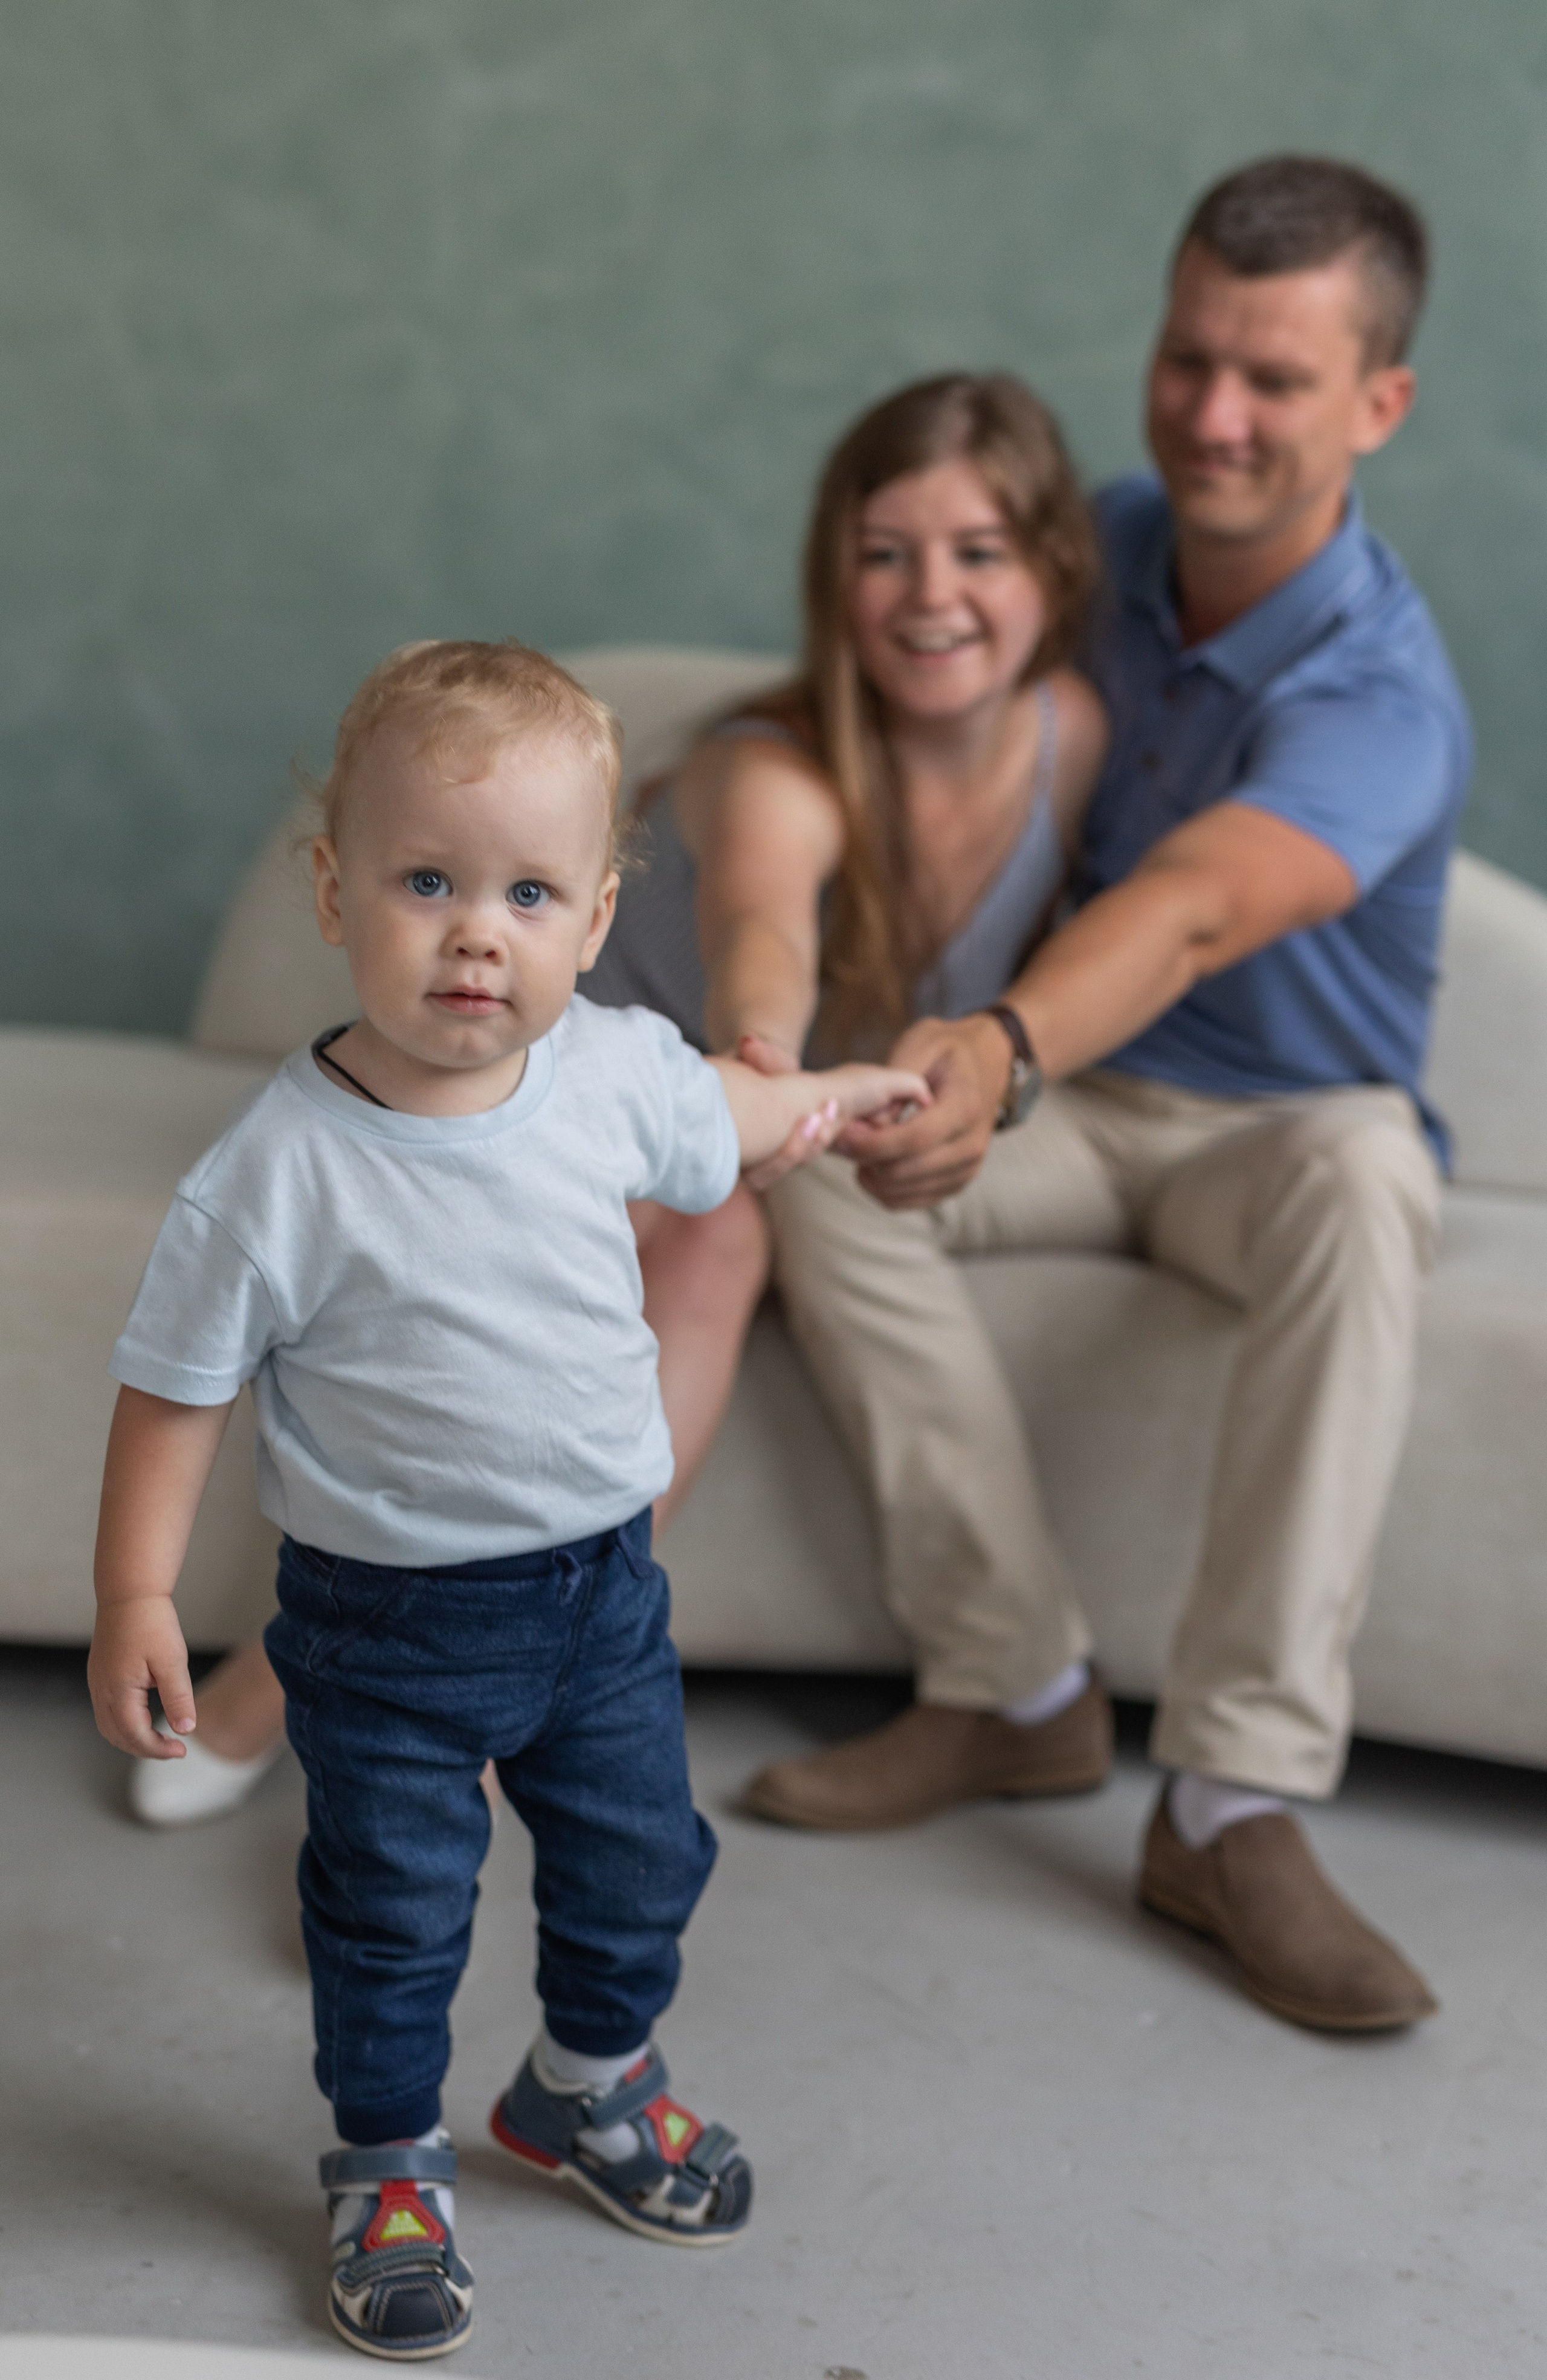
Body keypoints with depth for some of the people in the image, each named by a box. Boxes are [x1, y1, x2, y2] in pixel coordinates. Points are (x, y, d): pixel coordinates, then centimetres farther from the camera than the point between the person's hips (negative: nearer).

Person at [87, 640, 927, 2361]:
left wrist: (828, 1096, 30)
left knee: (642, 1860, 21)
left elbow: (708, 1114, 14)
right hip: (390, 1622, -5)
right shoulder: (278, 1171, -24)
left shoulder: (614, 1071, -11)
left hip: (603, 1579, 5)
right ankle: (388, 2168, 36)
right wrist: (135, 1594, -16)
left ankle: (589, 2087, 49)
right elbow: (177, 1383, -15)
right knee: (392, 1915, 11)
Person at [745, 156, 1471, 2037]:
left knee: (1360, 1174, -41)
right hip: (1079, 1100, 5)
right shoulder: (1100, 543, -5)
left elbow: (1198, 908, -47)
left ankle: (1232, 1800, -40)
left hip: (1277, 1124, -4)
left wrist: (1004, 1051, -66)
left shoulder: (1383, 698, -26)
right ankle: (1006, 1682, -21)